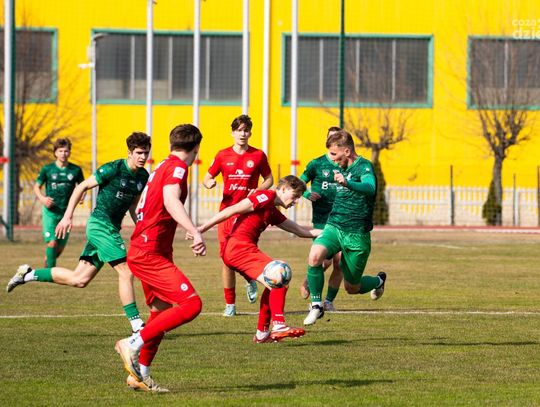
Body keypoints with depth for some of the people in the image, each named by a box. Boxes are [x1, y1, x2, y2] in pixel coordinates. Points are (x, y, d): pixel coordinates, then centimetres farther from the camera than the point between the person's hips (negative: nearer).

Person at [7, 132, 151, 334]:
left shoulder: (143, 176, 9)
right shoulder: (113, 169, -13)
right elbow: (82, 187, -6)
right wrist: (67, 216, -10)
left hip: (112, 227, 8)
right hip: (100, 224, -8)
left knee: (79, 279, 8)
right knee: (126, 272, -15)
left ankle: (28, 274, 20)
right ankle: (136, 324, -12)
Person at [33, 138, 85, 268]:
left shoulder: (75, 170, 2)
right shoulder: (48, 169, -1)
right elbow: (36, 186, 8)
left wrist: (81, 195, -6)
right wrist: (42, 198, -12)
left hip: (66, 212, 3)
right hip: (50, 211, -3)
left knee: (60, 247, 9)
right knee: (52, 243, -17)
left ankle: (47, 264, 33)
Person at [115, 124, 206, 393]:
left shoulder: (163, 166, 16)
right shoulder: (177, 167, -12)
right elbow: (171, 201, -32)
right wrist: (194, 232, -44)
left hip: (144, 251, 10)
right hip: (150, 254, -10)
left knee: (162, 313, 17)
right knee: (191, 304, -18)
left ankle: (140, 375, 22)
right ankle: (134, 344, -15)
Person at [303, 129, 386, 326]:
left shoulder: (364, 166, -13)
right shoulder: (342, 168, 12)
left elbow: (370, 188, -37)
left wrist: (347, 183, -54)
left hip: (357, 235, -6)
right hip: (334, 227, 6)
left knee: (352, 287, 6)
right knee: (315, 256, -27)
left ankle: (378, 280, 40)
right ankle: (316, 305, -15)